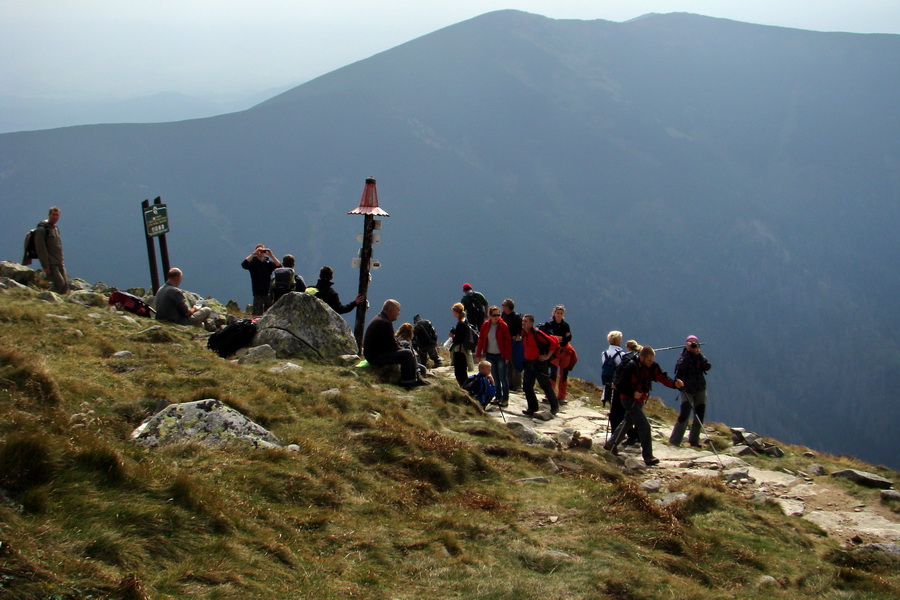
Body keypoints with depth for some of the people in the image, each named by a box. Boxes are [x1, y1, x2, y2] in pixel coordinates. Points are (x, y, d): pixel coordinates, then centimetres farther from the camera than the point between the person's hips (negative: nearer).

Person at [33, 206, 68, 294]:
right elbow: (40, 248, -14)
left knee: (65, 287, -1)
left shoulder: (56, 228, 18)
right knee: (60, 283, -20)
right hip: (51, 263, -8)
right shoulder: (42, 229, -8)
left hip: (59, 263, 8)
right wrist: (45, 266, -19)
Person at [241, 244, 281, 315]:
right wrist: (253, 254, -20)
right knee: (256, 316, -8)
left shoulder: (268, 262, 8)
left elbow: (279, 266, -6)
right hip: (258, 294, -3)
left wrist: (271, 255, -12)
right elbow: (244, 265, -20)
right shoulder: (253, 262, 0)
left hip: (269, 293, 3)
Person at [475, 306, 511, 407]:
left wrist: (507, 356, -10)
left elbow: (507, 341, -7)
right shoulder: (485, 325, 1)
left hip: (500, 355, -4)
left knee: (503, 378, -2)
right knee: (495, 378, 12)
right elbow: (481, 340, 6)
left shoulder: (503, 326, -8)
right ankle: (498, 397, 22)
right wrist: (478, 354, 4)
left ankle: (505, 399, 6)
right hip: (490, 355, 4)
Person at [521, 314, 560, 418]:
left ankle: (555, 406, 20)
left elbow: (553, 342, -18)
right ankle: (532, 408, 12)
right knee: (527, 386, 3)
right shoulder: (523, 333, 5)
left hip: (539, 363, -7)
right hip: (528, 362, 7)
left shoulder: (537, 333, -19)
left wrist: (548, 356, -15)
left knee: (545, 385, 3)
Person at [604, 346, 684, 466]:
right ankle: (648, 457, -10)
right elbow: (619, 385, -20)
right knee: (644, 425, -15)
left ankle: (611, 443, 44)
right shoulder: (630, 367, -24)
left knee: (627, 422, 24)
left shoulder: (652, 367, -5)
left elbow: (662, 378, -11)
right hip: (629, 400, -8)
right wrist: (632, 393, -29)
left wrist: (675, 384, -29)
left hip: (640, 400, 8)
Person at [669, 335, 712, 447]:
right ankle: (674, 441, -15)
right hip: (687, 391, -5)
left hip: (700, 391, 5)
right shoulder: (684, 356, -3)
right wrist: (688, 352, -24)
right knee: (685, 414, -19)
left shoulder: (700, 357, 7)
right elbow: (680, 366, -25)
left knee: (699, 417, 7)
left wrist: (698, 354, -18)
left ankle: (694, 440, 22)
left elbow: (708, 366, -11)